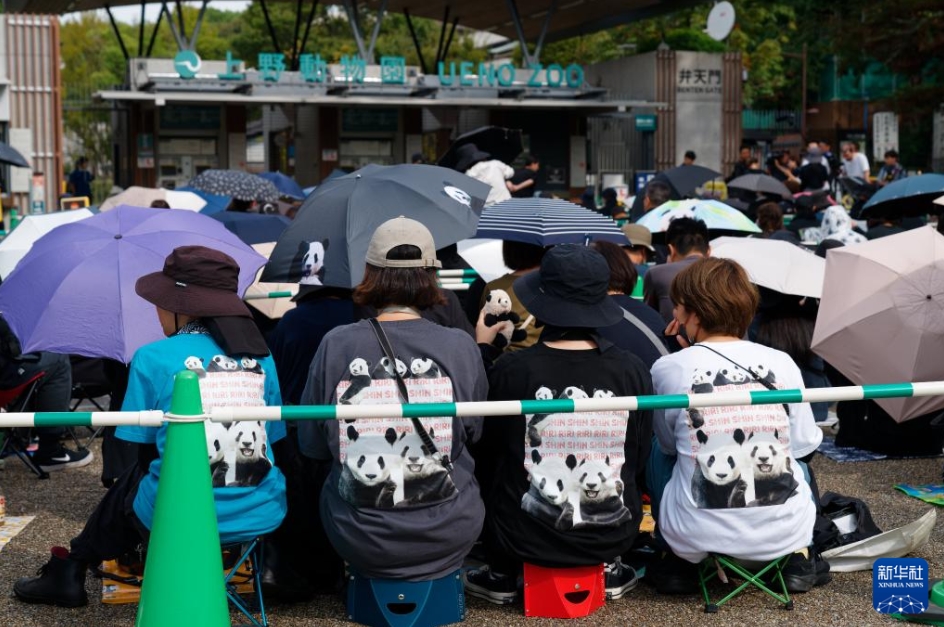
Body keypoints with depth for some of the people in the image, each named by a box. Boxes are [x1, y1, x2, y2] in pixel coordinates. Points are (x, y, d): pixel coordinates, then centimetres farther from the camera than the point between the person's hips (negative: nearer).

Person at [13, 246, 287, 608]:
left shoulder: (153, 359, -5)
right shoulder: (261, 358, 6)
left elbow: (142, 448, 0)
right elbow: (273, 441, 10)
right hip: (262, 517, 3)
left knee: (132, 479, 29)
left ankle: (72, 570, 45)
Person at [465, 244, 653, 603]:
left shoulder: (510, 370, -16)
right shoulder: (632, 371, -9)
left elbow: (483, 454, -2)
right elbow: (639, 459, 4)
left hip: (527, 538, -2)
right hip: (613, 535, 2)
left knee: (491, 468, 26)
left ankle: (502, 576, 27)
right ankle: (609, 570, 27)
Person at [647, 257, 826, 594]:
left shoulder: (669, 369, -7)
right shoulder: (781, 363, -3)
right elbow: (804, 443, 9)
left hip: (698, 535, -1)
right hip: (783, 533, 2)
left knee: (657, 449, 26)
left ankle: (678, 562, 22)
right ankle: (799, 557, 19)